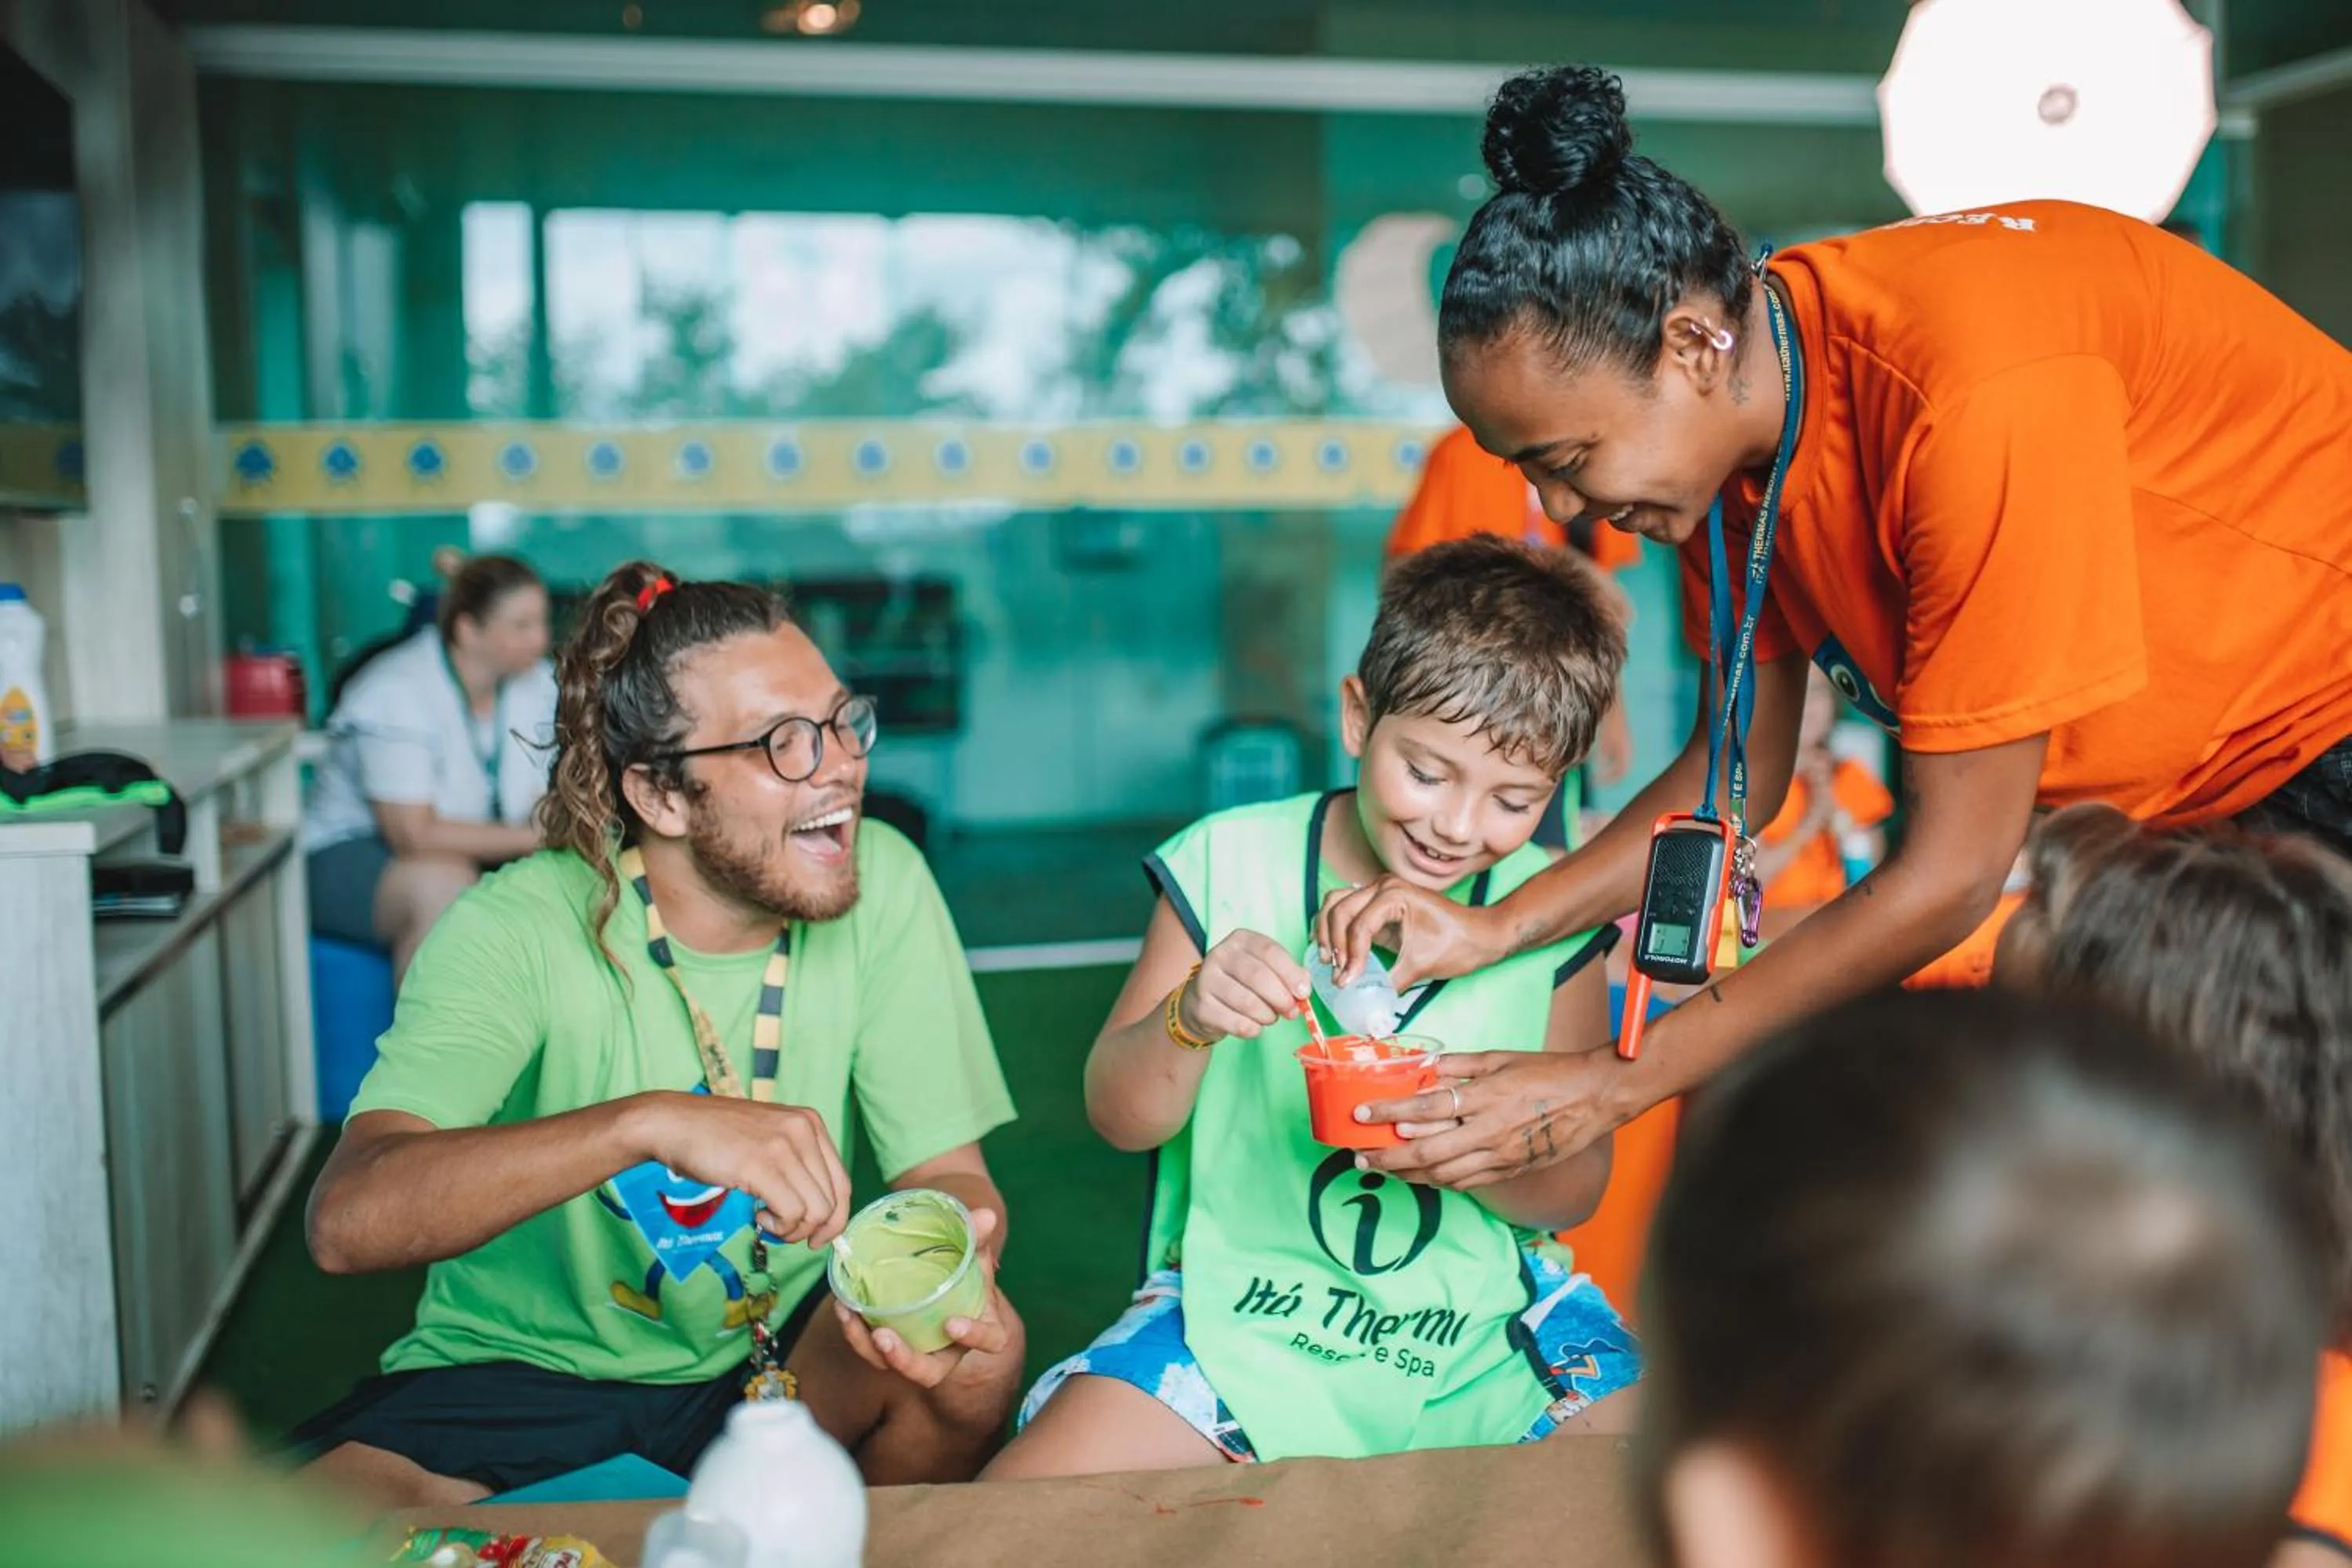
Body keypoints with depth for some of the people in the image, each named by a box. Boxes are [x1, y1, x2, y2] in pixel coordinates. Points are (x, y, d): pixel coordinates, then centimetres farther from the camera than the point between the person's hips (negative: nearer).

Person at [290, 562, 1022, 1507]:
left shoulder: (880, 882, -13)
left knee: (977, 1347, -26)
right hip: (527, 1373, -2)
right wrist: (650, 1122, -46)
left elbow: (947, 1171, -9)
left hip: (775, 1350, 3)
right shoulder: (521, 928, -21)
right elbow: (347, 1222, -32)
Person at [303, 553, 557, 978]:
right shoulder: (397, 693, -20)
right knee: (445, 885, -37)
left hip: (473, 854, 6)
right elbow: (415, 835, -24)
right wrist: (530, 837, -26)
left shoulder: (540, 685, -1)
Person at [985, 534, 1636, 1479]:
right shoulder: (1230, 862, -5)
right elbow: (1120, 1117, -3)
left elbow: (1574, 1193, 2)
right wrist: (1189, 1017, -24)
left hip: (1486, 1329, 2)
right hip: (1240, 1316, -1)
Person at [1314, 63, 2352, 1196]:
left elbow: (1951, 869, -30)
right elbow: (1740, 765, -1)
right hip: (2111, 794, 7)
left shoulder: (1977, 393, -36)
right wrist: (1490, 931, -13)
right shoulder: (1724, 408, -11)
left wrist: (1616, 1084, -27)